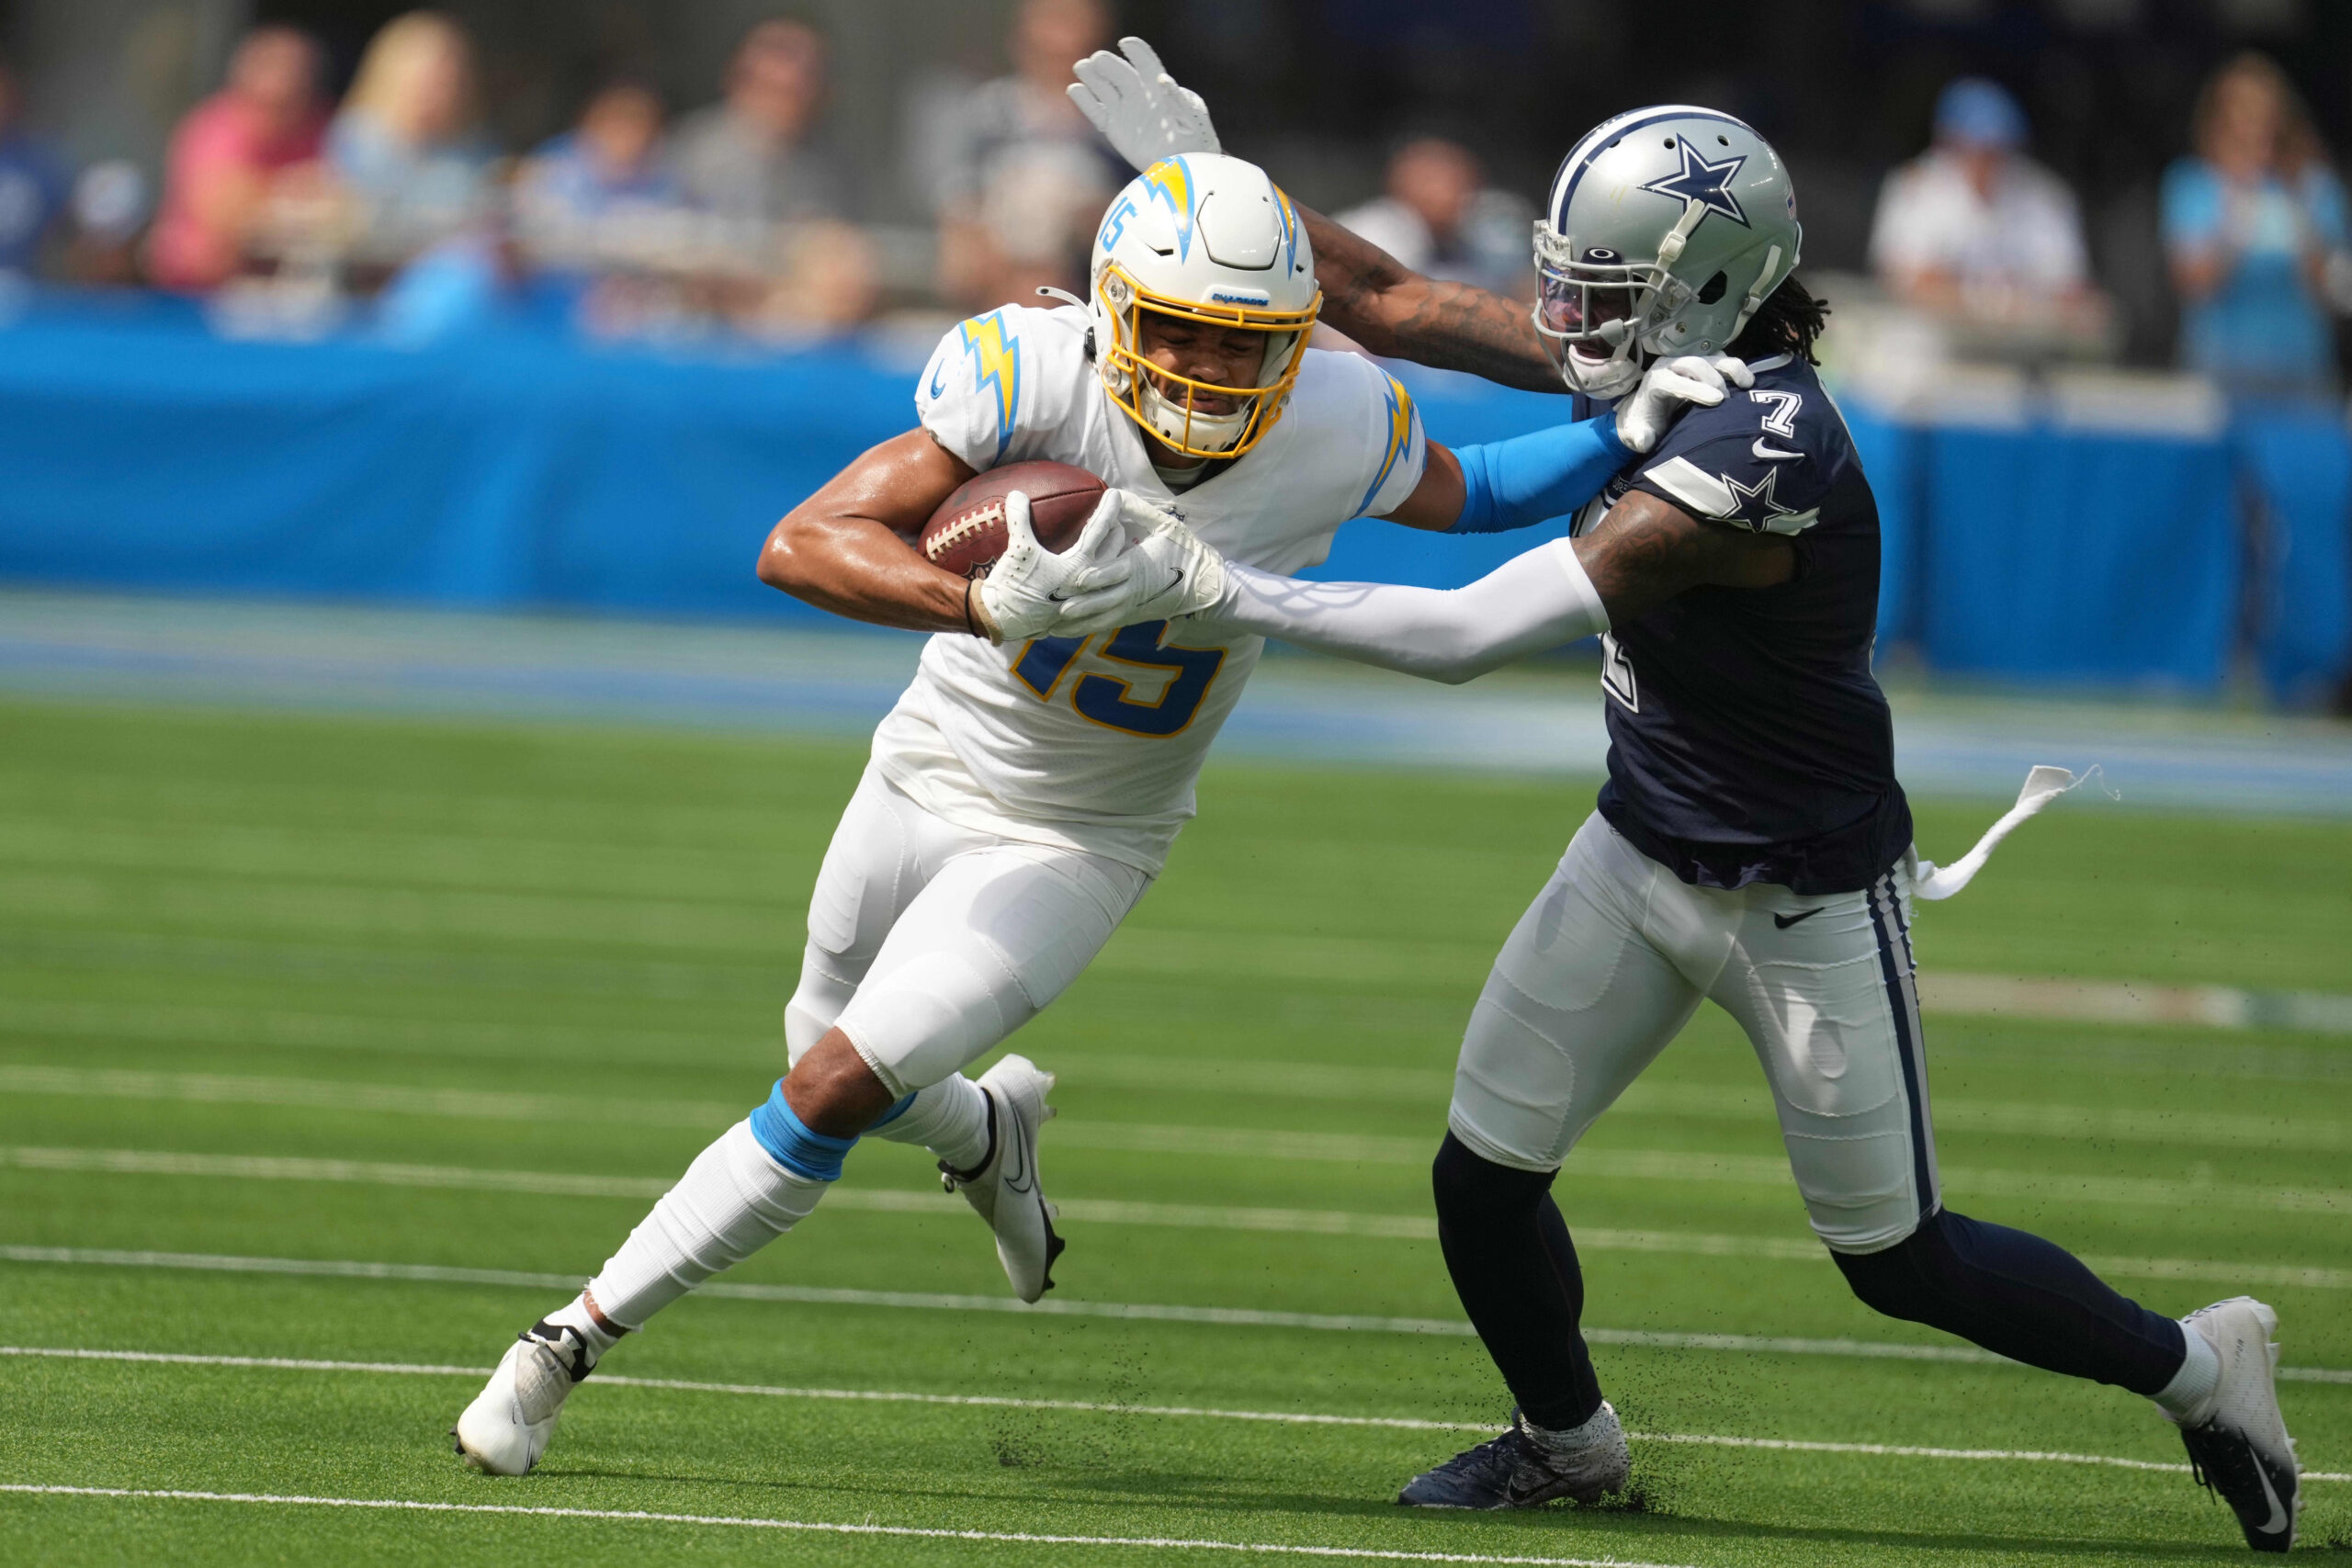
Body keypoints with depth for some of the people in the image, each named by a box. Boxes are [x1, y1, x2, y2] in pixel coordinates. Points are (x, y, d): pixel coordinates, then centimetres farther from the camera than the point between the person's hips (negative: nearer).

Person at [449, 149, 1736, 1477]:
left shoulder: (1334, 429, -22)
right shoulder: (1033, 375, -30)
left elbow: (1462, 497, 3)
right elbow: (801, 545, -38)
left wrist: (1626, 439, -12)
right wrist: (985, 602, -55)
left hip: (1078, 847, -1)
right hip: (933, 773, 1)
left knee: (829, 1101, -11)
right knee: (826, 1053, 24)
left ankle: (572, 1343, 3)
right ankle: (986, 1128, 59)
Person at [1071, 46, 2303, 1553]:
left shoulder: (1753, 466, -34)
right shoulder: (1666, 359, -8)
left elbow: (1470, 635, -33)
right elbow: (1396, 305, 2)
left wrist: (1238, 595, -28)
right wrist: (1207, 174, -3)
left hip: (1802, 901, -8)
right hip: (1644, 851, 8)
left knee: (1898, 1256, 4)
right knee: (1483, 1178, 6)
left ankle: (2196, 1364, 26)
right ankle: (1568, 1440, 33)